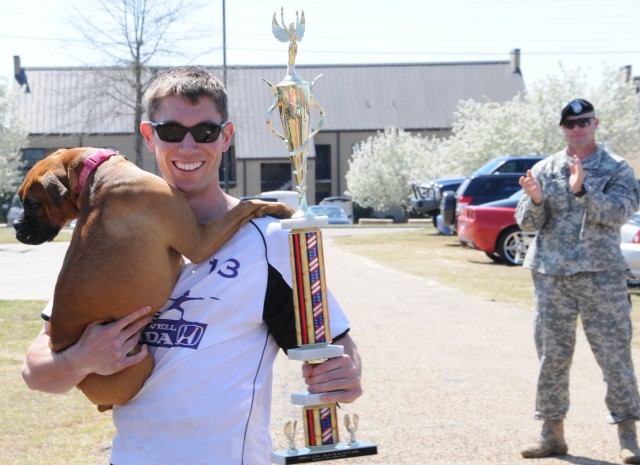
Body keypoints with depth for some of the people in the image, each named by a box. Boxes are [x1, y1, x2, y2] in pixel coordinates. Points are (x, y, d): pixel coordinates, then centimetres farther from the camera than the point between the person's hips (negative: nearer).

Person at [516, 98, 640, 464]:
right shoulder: (545, 169, 10)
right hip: (552, 275, 3)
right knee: (552, 354, 6)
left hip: (601, 274, -3)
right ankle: (553, 433, 15)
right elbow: (528, 223, 6)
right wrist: (535, 200, -15)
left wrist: (582, 190, -26)